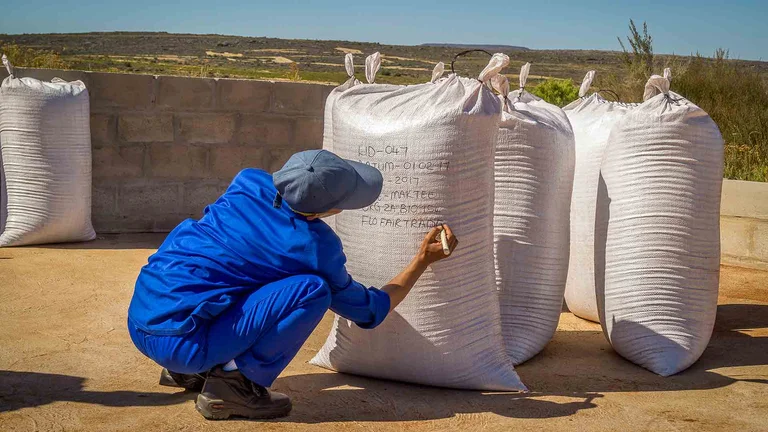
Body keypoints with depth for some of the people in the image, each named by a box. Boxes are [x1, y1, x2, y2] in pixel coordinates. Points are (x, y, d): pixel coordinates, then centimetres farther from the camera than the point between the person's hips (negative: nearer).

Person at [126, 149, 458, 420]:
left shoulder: (250, 182, 2)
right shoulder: (315, 247, -10)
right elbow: (369, 311, 7)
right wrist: (423, 261, 15)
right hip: (179, 343, -7)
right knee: (314, 288, -14)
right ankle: (234, 384, -6)